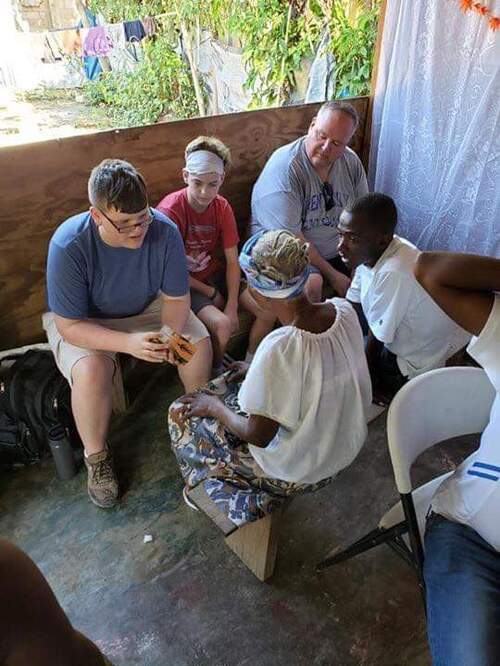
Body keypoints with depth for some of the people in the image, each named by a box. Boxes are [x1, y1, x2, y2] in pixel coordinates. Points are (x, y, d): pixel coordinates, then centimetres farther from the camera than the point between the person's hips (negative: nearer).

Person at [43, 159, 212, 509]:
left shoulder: (164, 231, -25)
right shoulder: (68, 245, -32)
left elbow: (177, 298, -13)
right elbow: (69, 326, -27)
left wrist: (170, 333, -34)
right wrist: (128, 343, -41)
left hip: (147, 309, 3)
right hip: (83, 323, -2)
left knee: (200, 343, -17)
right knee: (91, 370, -33)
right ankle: (96, 457, -4)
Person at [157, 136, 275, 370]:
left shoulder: (222, 207, -4)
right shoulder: (170, 210, -21)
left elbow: (232, 260, -5)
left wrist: (232, 307, -14)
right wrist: (210, 293, -11)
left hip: (214, 273, 6)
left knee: (268, 310, -10)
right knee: (221, 325, -30)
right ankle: (215, 375, 2)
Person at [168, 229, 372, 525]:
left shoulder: (279, 347, -37)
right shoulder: (344, 309, -16)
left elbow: (259, 436, -24)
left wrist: (214, 407, -7)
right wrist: (260, 369, 10)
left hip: (300, 472, -7)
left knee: (182, 414, 8)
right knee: (239, 383, 23)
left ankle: (249, 499, 18)